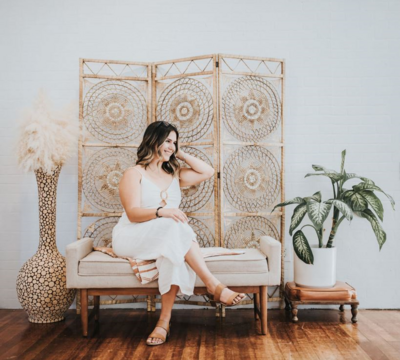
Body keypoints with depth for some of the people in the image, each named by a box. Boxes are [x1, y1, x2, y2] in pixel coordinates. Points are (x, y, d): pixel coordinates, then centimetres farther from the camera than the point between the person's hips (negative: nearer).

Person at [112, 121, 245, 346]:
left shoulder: (175, 174, 18)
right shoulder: (135, 173, 0)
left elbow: (208, 172, 12)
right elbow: (133, 213, -13)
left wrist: (181, 154, 12)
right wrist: (161, 212, -32)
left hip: (169, 238, 5)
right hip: (133, 238, -4)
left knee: (175, 250, -35)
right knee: (176, 226, -35)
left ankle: (165, 320, -33)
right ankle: (214, 286, -38)